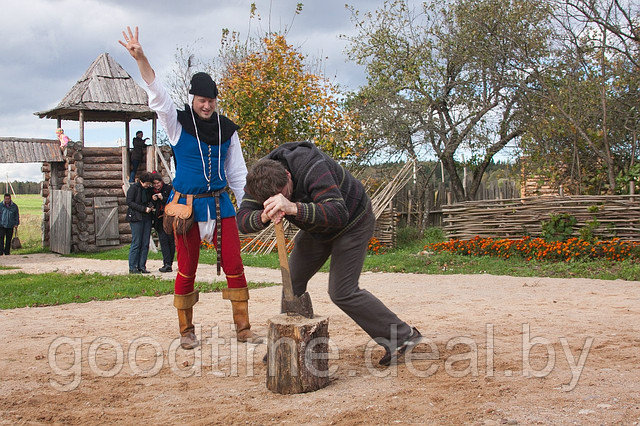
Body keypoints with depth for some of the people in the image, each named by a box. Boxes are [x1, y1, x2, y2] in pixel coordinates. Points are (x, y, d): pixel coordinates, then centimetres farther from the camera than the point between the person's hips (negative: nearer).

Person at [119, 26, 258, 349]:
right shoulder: (179, 124, 0)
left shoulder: (226, 129, 8)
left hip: (220, 204, 2)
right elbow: (157, 96, -14)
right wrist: (140, 58, -28)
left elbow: (237, 173, 12)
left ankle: (243, 328, 7)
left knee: (234, 265, -1)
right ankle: (186, 331, 17)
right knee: (187, 269, 3)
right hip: (187, 205, -2)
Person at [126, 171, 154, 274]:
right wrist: (144, 209, -16)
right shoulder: (133, 188, -5)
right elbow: (129, 202, -11)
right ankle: (132, 267, 0)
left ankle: (142, 266, 9)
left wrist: (150, 206, 1)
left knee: (145, 244, 3)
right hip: (136, 218, -6)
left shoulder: (148, 189, 13)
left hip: (147, 218, 6)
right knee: (136, 243, -6)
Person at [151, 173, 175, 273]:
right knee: (163, 240, -9)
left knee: (171, 240, -2)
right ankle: (167, 264, -13)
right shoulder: (152, 191, 11)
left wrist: (163, 198, -17)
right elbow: (152, 206, 16)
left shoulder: (169, 188, -1)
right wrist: (153, 200, -5)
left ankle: (168, 263, 6)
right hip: (159, 219, 3)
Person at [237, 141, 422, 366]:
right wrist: (265, 216, -48)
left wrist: (293, 208, -61)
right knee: (293, 279, 5)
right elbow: (243, 221, -25)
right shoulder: (260, 179, -18)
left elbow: (338, 214, -48)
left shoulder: (312, 168, -39)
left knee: (342, 292, -12)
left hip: (352, 222, -7)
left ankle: (402, 335, -2)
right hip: (318, 227, 7)